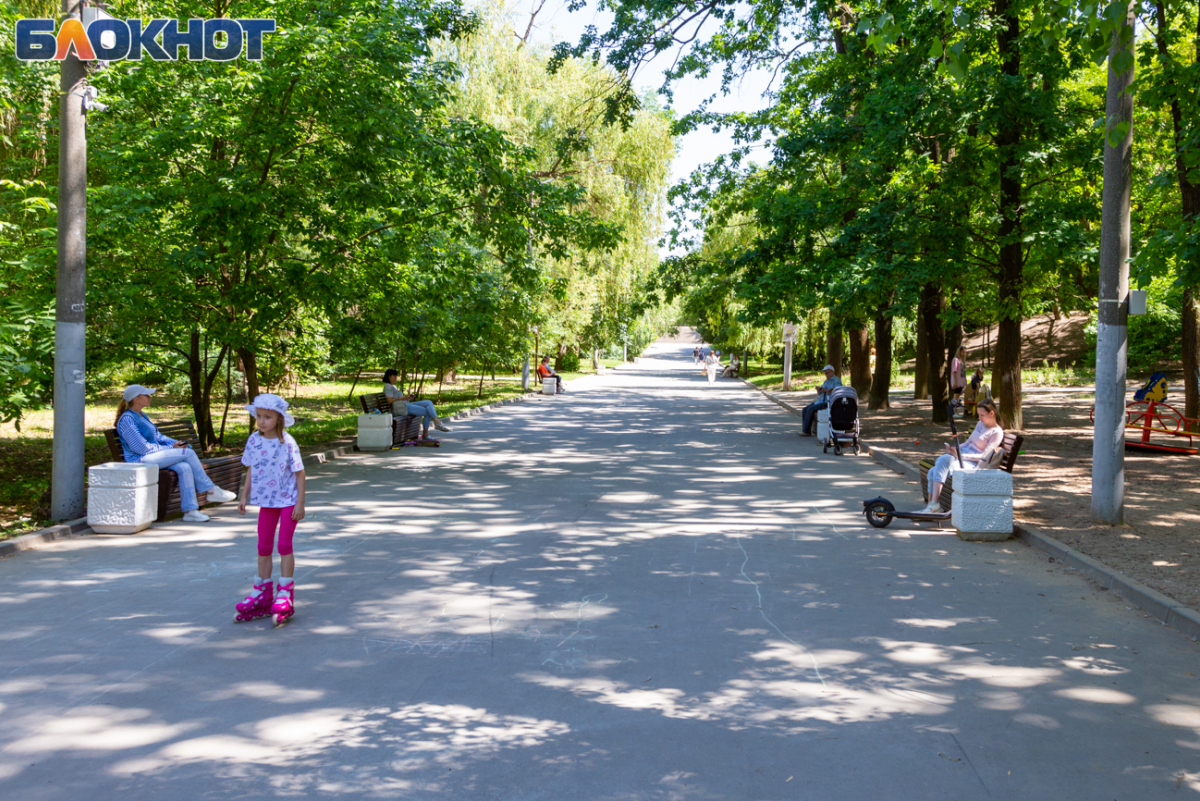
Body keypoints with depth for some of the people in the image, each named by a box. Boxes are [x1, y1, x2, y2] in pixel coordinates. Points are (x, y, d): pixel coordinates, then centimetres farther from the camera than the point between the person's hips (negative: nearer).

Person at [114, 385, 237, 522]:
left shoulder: (142, 416, 19)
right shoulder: (127, 419, -11)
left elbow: (157, 436, 24)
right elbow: (141, 447, -17)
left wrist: (175, 442, 4)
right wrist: (170, 448, -11)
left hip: (153, 456, 8)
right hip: (141, 460, -8)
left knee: (184, 467, -21)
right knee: (188, 453, -20)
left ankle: (190, 510, -26)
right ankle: (211, 490, -9)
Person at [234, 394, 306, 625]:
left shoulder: (287, 443, -16)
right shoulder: (254, 441, -2)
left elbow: (299, 473, -12)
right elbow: (251, 470, 9)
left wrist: (300, 503, -14)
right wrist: (244, 497, 9)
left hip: (288, 501, -5)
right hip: (266, 501, 5)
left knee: (284, 545, -4)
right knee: (264, 546, 11)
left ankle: (285, 593, 5)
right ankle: (263, 593, 22)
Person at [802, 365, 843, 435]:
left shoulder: (837, 380, -4)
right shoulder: (826, 381, 21)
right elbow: (819, 394, 20)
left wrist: (826, 390, -28)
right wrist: (819, 390, -3)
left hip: (828, 402, -9)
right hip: (820, 401, 9)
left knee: (810, 409, -24)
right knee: (805, 410, -9)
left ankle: (806, 431, -19)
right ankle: (807, 430, -11)